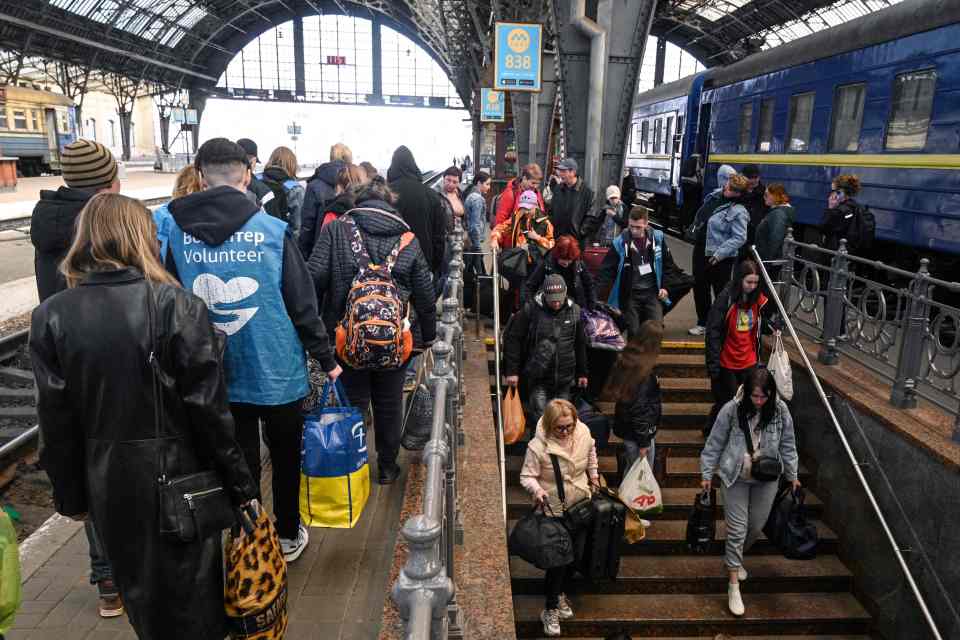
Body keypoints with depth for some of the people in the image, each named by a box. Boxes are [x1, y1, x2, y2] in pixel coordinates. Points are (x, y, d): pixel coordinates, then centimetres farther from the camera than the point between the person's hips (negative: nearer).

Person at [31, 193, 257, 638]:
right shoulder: (179, 306, -18)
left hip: (107, 482, 3)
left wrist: (71, 496, 10)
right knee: (188, 584, 17)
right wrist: (240, 484, -6)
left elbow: (56, 422, -3)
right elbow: (208, 407, -16)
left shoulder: (50, 317, -8)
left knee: (137, 583, 24)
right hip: (178, 475, -3)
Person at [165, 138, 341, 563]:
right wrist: (326, 358, 0)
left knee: (240, 463, 16)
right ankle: (288, 536, 35)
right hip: (277, 372, -2)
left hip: (217, 378, 2)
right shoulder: (272, 231, -14)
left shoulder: (177, 234, -6)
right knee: (285, 456, 19)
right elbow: (303, 303, -11)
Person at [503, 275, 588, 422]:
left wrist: (582, 373, 16)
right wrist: (511, 371, -8)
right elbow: (513, 340, -5)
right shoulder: (531, 310, -9)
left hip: (564, 378, 3)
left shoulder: (574, 311, 2)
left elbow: (580, 345, 13)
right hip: (537, 377, -3)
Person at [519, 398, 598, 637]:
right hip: (554, 511, -5)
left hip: (581, 506, 5)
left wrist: (594, 475, 11)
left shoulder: (583, 433, -14)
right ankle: (550, 609, 18)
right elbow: (527, 476, -21)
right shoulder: (538, 446, -28)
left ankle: (561, 592, 43)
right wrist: (536, 489, -40)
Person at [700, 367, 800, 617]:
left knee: (757, 526, 15)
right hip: (735, 477, -3)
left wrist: (792, 475, 9)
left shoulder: (780, 410, -11)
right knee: (737, 528, -1)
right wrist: (707, 475, -4)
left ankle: (734, 557, 44)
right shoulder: (732, 409, -18)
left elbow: (787, 444, 3)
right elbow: (714, 444, -8)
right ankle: (734, 585, 11)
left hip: (767, 478, 3)